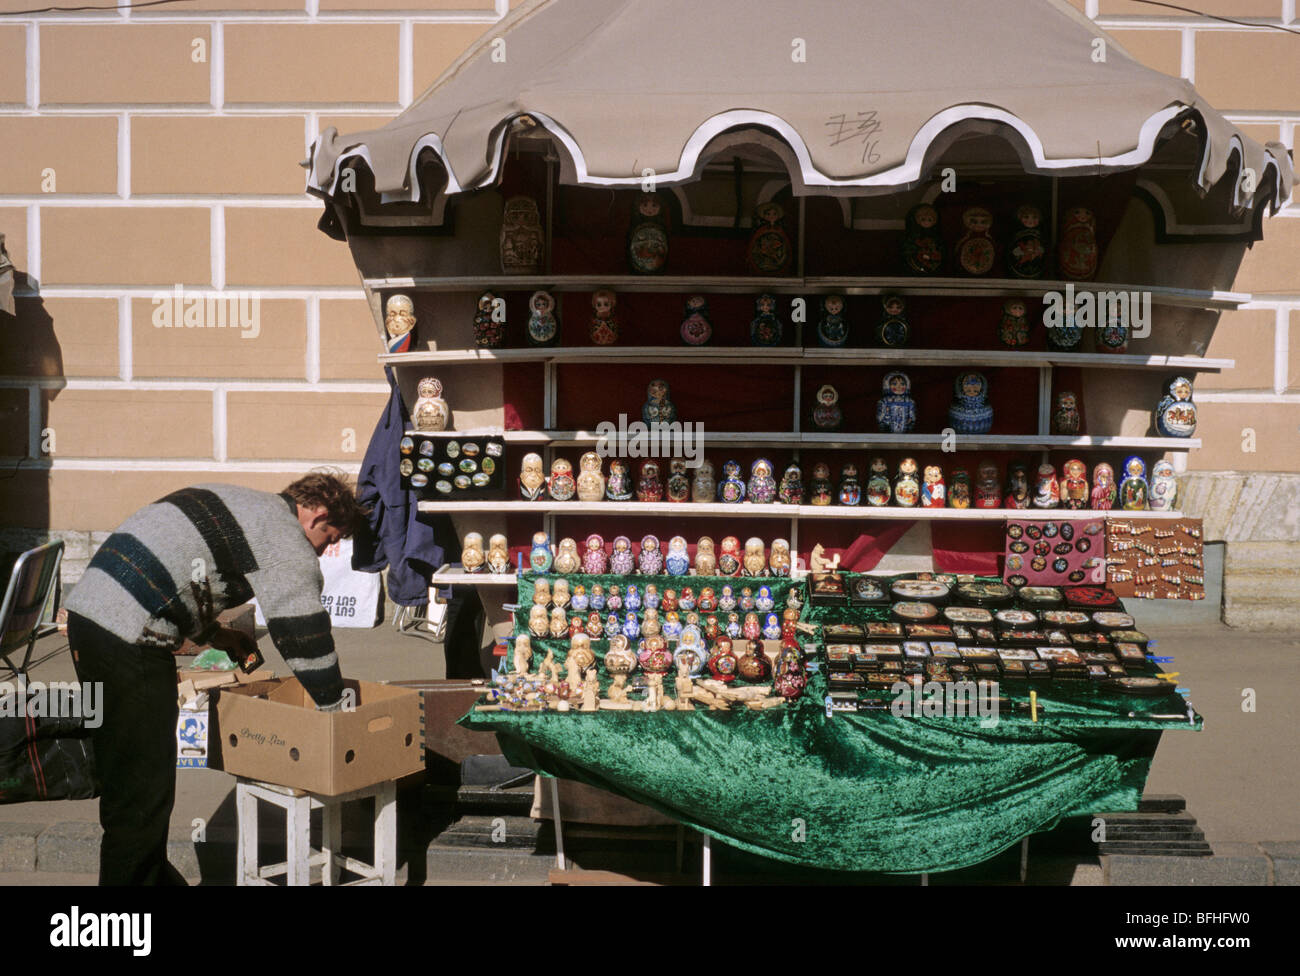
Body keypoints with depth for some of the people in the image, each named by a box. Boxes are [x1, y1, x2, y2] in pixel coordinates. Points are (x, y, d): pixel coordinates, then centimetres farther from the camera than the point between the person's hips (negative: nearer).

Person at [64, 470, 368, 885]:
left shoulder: (231, 502, 22)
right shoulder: (287, 542, -6)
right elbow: (307, 638, -9)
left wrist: (213, 633, 25)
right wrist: (335, 714, 1)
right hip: (129, 637, -10)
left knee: (124, 774, 22)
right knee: (144, 791, -2)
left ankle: (153, 875, 35)